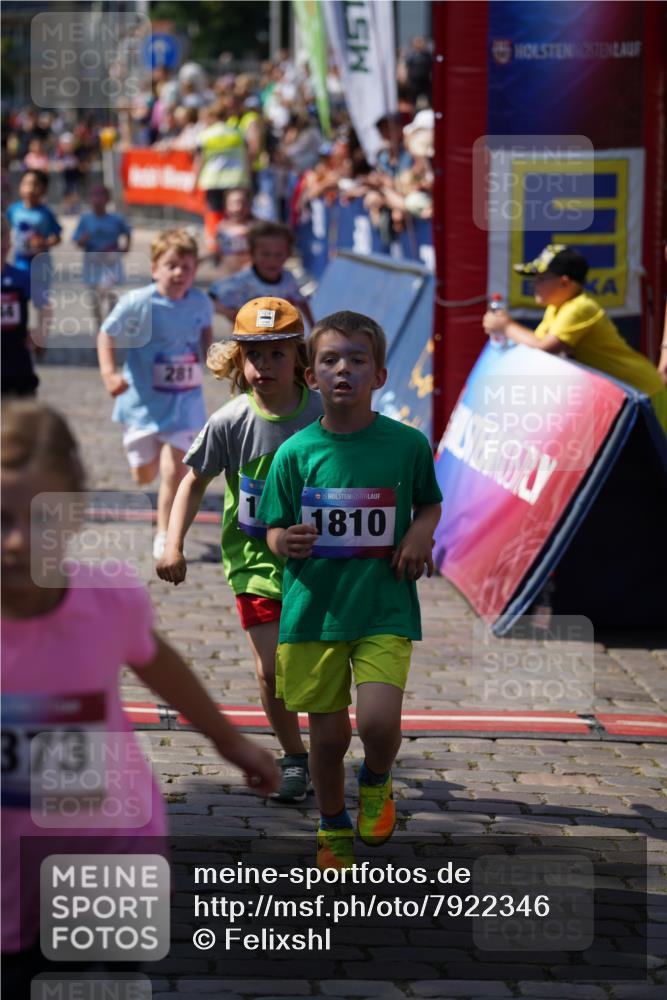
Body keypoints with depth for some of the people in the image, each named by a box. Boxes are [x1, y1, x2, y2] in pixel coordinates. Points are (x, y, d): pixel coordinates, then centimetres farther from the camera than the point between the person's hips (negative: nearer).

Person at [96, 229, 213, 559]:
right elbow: (106, 333, -8)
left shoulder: (200, 303, -8)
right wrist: (108, 372, -21)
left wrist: (210, 356, -2)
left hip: (184, 400, 1)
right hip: (143, 400, -1)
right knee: (144, 475, 14)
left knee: (174, 473, -8)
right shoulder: (138, 303, -18)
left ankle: (164, 536, 8)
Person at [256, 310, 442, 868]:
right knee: (327, 735, 8)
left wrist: (421, 533, -7)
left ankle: (377, 782, 16)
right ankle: (333, 828, 34)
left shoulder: (408, 444, -3)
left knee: (379, 722, -19)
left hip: (385, 609, -1)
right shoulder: (296, 452, -2)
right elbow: (275, 531, 5)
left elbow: (430, 503, 15)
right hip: (314, 608, 1)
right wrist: (287, 542, -18)